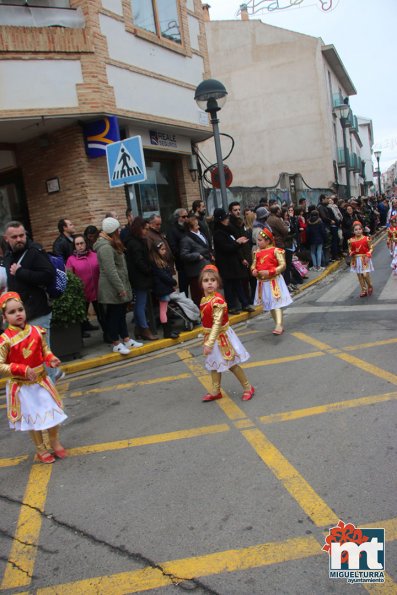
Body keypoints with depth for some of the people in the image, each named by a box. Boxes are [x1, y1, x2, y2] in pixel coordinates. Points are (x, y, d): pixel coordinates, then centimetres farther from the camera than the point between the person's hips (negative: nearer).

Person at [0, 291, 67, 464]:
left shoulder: (36, 331, -7)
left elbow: (45, 350, 7)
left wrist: (51, 359, -13)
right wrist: (22, 370, -27)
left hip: (41, 380, 3)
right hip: (21, 386, -3)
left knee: (53, 413, 11)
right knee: (33, 419, 12)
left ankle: (55, 444, 35)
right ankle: (41, 449, 34)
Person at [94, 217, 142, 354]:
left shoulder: (111, 244, 15)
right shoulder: (105, 247, -20)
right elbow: (110, 271, -26)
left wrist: (122, 286, 19)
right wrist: (120, 287, -23)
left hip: (117, 287, 10)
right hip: (112, 289, -10)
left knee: (121, 313, 15)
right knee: (114, 315, 0)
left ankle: (126, 339, 23)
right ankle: (116, 344, 9)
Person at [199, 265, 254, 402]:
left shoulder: (218, 300, -26)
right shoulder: (204, 300, 0)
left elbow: (217, 324, -28)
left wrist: (209, 343, -30)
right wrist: (207, 341, 14)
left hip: (220, 336, -8)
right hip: (210, 336, 8)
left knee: (231, 364, 4)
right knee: (214, 364, 17)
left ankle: (248, 387, 22)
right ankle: (215, 391, 31)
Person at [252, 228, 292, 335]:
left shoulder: (276, 250, -11)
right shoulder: (257, 252, 5)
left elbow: (282, 265, -15)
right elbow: (254, 265, 12)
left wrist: (270, 272, -24)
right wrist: (254, 271, -11)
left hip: (274, 281, -6)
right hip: (262, 282, 7)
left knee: (276, 303, -11)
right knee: (269, 304, 13)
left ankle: (279, 325, -14)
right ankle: (279, 325, 26)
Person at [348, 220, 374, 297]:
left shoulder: (366, 239, -8)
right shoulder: (351, 240, -1)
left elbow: (371, 248, -2)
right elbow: (350, 250, 9)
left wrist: (368, 255, -16)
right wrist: (352, 253, -13)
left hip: (365, 259, -3)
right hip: (356, 260, 3)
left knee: (365, 274, -10)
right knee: (359, 276, 7)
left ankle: (370, 287, 19)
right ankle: (364, 291, 19)